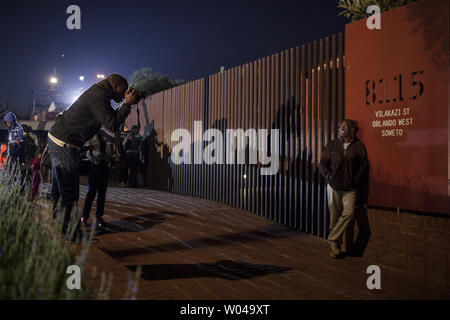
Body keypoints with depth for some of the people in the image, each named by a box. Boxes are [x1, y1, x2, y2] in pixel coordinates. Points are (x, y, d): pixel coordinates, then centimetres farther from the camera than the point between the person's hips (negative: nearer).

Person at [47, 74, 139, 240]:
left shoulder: (98, 93, 14)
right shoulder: (98, 95, -17)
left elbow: (111, 119, 20)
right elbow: (112, 125, -22)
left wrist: (127, 104, 10)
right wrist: (127, 104, -14)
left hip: (58, 140, 11)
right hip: (64, 144, -11)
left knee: (59, 189, 17)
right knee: (69, 192, -3)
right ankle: (70, 232, 6)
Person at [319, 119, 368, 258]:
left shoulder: (359, 146, 5)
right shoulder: (332, 145, 11)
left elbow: (363, 166, 1)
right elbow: (322, 163, 9)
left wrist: (356, 182, -9)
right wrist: (328, 176, -5)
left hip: (350, 189, -1)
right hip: (334, 187, 2)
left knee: (349, 213, -19)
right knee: (335, 217, 4)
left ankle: (333, 239, -8)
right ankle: (336, 247, 14)